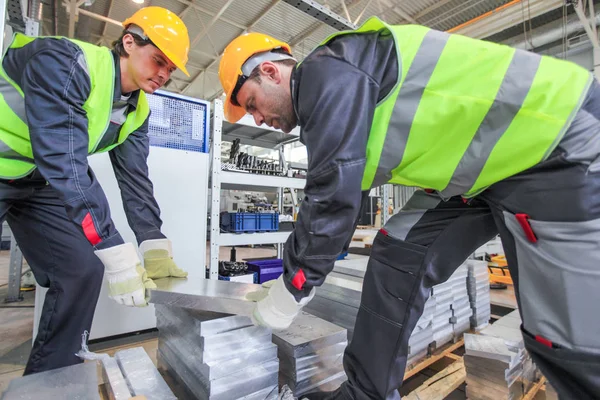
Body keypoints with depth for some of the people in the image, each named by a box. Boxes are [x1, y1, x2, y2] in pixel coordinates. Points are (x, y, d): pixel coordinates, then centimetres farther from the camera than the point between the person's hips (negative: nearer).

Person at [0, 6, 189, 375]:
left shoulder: (138, 111, -4)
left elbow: (135, 178, -8)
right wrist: (114, 252, -39)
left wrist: (155, 248, -16)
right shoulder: (64, 61, -26)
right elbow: (65, 164, -35)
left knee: (83, 269, -4)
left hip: (41, 183, 6)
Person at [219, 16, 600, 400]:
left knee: (564, 333, -7)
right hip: (486, 164, 9)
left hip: (559, 145, -8)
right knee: (396, 257, 0)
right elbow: (342, 188, 15)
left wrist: (288, 291, -13)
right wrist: (294, 275, 16)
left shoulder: (327, 70, -18)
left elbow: (333, 194, -26)